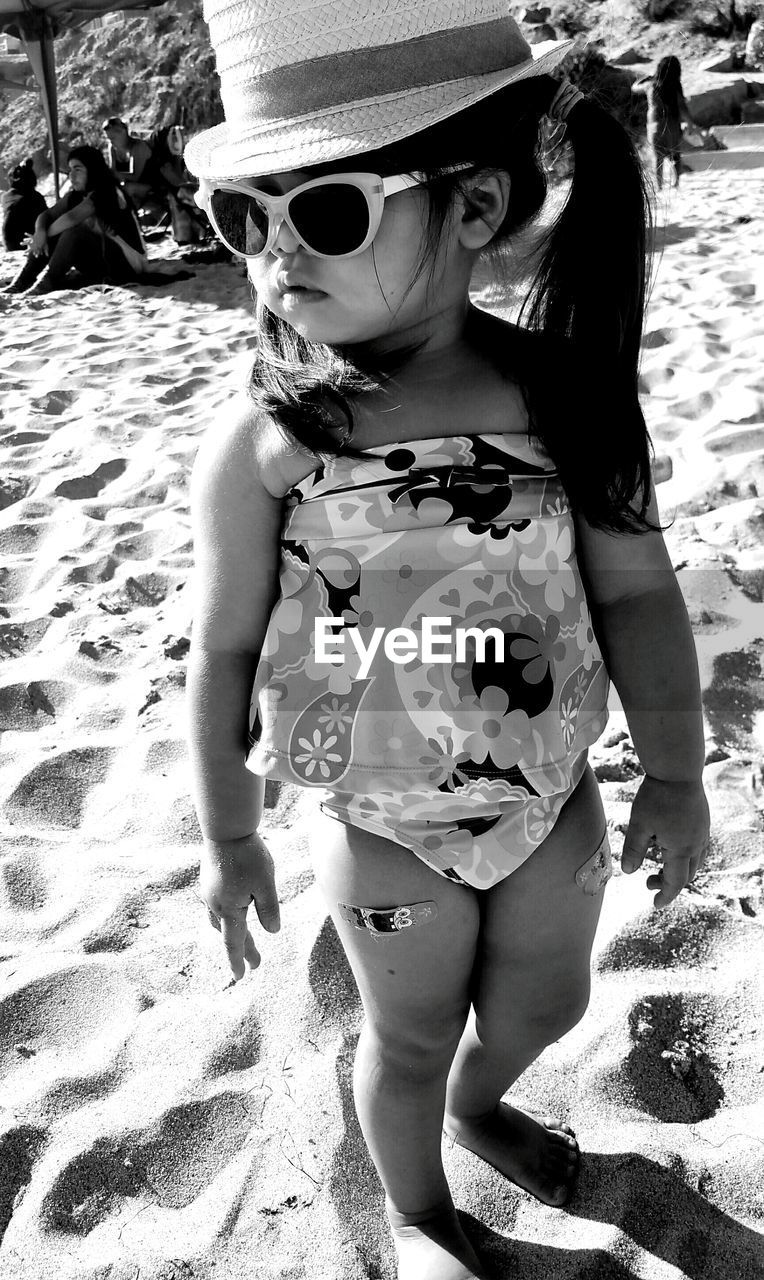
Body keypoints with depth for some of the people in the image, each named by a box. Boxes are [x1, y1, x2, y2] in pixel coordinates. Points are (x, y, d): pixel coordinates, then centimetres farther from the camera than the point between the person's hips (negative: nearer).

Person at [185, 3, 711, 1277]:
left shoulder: (569, 389, -13)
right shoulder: (259, 444, -19)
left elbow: (636, 591, -5)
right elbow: (225, 650, -11)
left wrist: (675, 771, 0)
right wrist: (230, 839, -2)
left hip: (554, 799, 3)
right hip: (384, 831, -3)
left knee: (542, 1003, 26)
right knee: (412, 1035, 19)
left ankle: (478, 1106, 62)